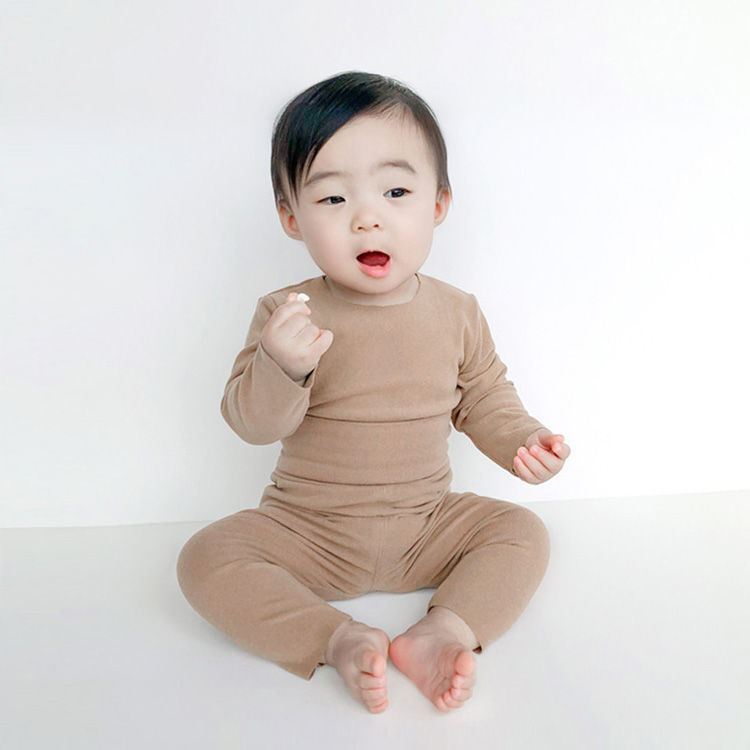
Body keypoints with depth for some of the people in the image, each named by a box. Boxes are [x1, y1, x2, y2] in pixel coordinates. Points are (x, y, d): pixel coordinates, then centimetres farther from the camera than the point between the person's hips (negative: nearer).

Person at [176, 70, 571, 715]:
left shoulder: (456, 312, -3)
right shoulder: (286, 314, -12)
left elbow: (483, 396, 9)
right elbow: (253, 423, -16)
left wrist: (522, 439, -10)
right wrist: (282, 368, -37)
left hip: (426, 524, 3)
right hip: (307, 531, -2)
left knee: (524, 531, -11)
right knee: (206, 558, -21)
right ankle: (339, 638, -23)